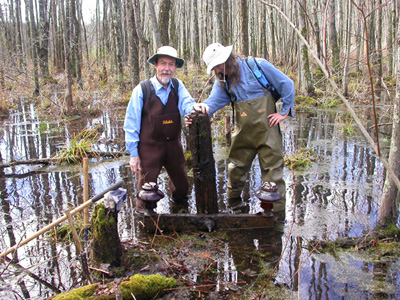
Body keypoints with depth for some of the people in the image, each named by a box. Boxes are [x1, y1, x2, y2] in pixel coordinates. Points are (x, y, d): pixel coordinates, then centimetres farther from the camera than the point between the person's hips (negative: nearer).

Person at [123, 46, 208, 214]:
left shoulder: (178, 86, -1)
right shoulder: (142, 90, -13)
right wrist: (133, 154, -10)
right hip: (149, 147, -4)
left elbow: (185, 105, -16)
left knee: (182, 185, 20)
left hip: (173, 145, 5)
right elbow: (131, 124, -10)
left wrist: (194, 107, -41)